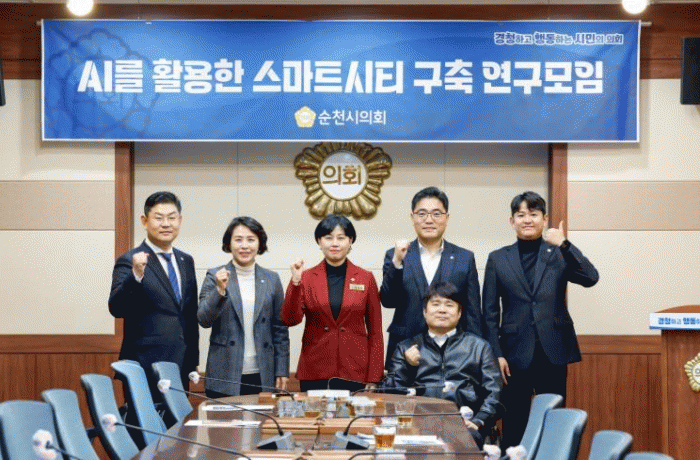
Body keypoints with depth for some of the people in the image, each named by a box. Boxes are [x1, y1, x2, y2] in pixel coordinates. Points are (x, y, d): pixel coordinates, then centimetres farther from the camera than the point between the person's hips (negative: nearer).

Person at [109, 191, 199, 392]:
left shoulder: (186, 261, 15)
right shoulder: (129, 261, -5)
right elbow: (116, 309, -17)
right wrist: (136, 276, -32)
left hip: (181, 368, 6)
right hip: (145, 369, -6)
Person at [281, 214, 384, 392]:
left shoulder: (365, 278, 6)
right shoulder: (306, 278, 6)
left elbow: (375, 331, 6)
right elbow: (290, 319, -5)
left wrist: (374, 378, 0)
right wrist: (295, 282, -16)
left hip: (354, 373, 0)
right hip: (314, 373, 0)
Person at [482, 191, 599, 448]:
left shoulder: (559, 254, 6)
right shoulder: (498, 259, 7)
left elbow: (590, 278, -11)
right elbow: (490, 313, 5)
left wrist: (564, 244, -19)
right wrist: (496, 354, -3)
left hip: (553, 352, 0)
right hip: (516, 353, 0)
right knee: (514, 426, 4)